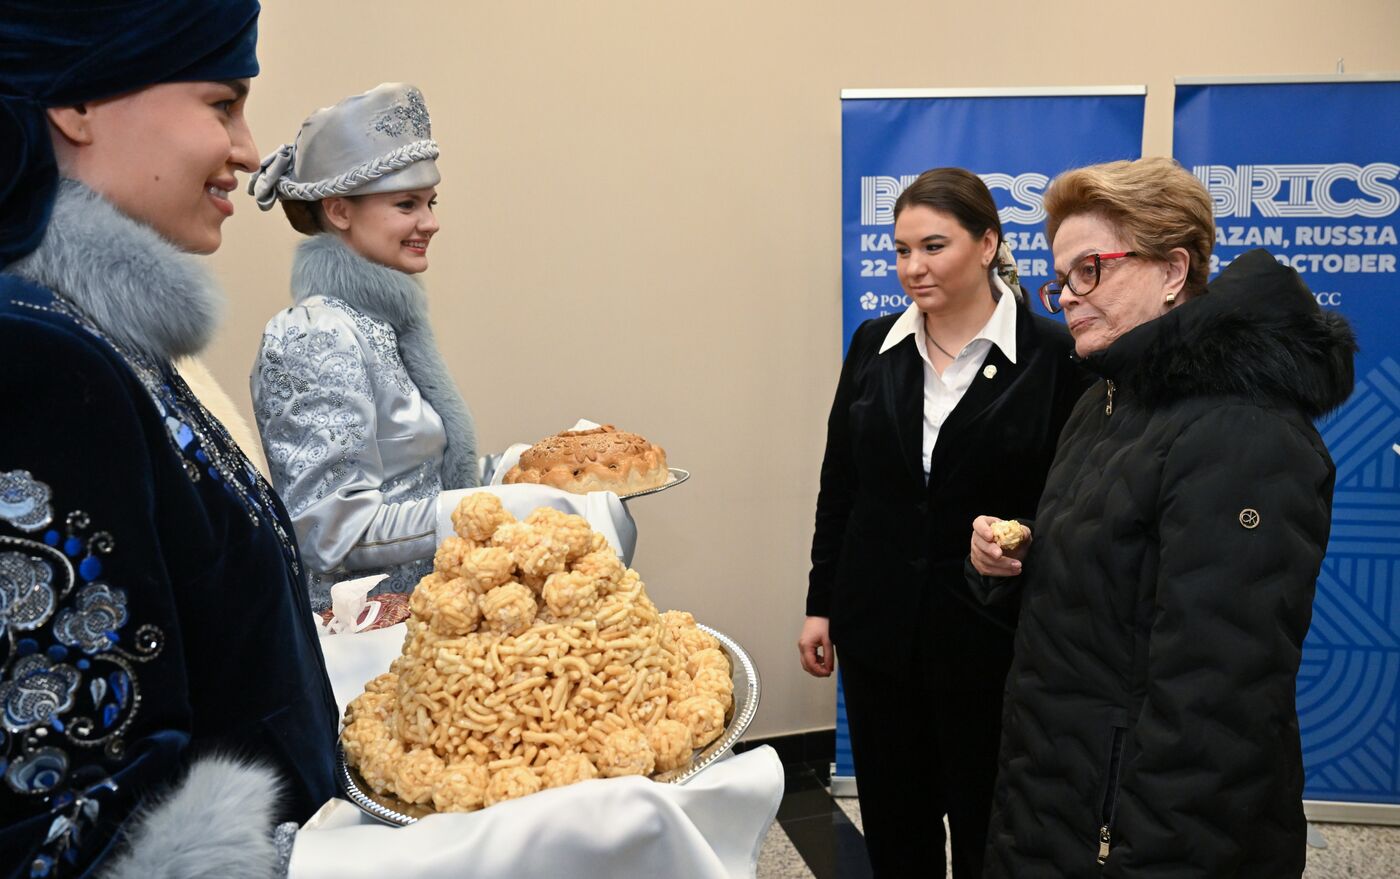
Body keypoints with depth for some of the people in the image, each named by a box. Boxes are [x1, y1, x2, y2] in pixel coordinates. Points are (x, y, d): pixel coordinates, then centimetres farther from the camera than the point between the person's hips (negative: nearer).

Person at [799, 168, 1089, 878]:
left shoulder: (1052, 356, -10)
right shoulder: (874, 346, 3)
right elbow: (839, 485, 7)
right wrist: (819, 604, 8)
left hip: (989, 635, -3)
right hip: (878, 627, 4)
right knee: (892, 821, 16)